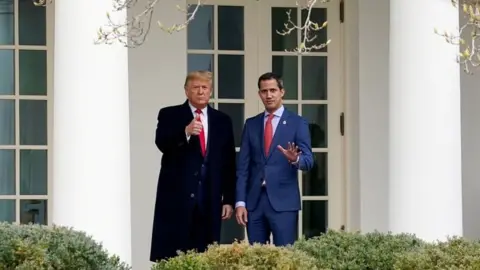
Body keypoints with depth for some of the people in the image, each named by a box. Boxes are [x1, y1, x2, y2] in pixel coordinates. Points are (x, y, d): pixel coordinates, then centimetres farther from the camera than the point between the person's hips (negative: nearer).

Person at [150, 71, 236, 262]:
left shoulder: (222, 121, 13)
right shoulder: (169, 115, 4)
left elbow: (229, 163, 11)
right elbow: (161, 144, -13)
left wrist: (229, 199, 6)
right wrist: (185, 132, -30)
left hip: (210, 200, 3)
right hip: (177, 197, -3)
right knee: (172, 256, -4)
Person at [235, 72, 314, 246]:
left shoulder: (297, 123, 2)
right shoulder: (251, 124, 12)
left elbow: (308, 161, -4)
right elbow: (243, 166, 8)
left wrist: (295, 159, -28)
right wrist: (240, 201, 0)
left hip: (283, 201, -3)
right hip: (254, 201, 3)